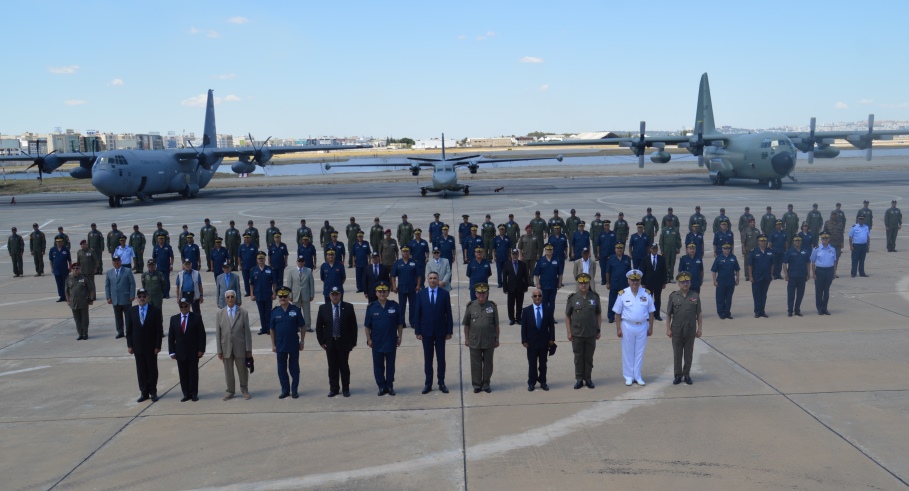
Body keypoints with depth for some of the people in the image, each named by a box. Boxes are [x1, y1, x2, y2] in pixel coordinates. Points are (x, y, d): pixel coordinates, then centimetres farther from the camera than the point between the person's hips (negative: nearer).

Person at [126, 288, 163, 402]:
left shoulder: (155, 311, -6)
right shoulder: (131, 311, 2)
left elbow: (159, 330, -6)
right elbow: (129, 329, 5)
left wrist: (158, 346, -10)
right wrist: (129, 345, -1)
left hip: (151, 346, -2)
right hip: (138, 346, 2)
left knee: (152, 370, 7)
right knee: (141, 371, 7)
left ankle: (153, 392, 18)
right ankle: (144, 393, 15)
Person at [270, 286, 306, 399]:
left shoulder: (295, 310, -6)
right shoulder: (275, 312, -2)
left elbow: (302, 327, -1)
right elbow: (272, 329, 5)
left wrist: (302, 342, -1)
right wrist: (273, 345, 4)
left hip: (294, 345, -2)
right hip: (280, 346, 2)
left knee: (294, 368, 8)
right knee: (282, 369, 10)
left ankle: (294, 390, 18)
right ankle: (285, 390, 22)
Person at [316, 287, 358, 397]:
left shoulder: (348, 307, -3)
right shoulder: (323, 308, 1)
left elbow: (353, 326, -1)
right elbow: (319, 326, 6)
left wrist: (353, 342, -3)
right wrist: (321, 342, 1)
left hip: (344, 343, -1)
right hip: (330, 343, 1)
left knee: (344, 366, 6)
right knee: (332, 367, 7)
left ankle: (345, 388, 17)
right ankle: (333, 388, 18)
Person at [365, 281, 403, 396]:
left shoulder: (394, 305, -4)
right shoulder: (371, 307, -4)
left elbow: (400, 323, 1)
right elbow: (367, 325, 1)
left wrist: (399, 337, -1)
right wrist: (369, 339, -3)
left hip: (391, 341, 0)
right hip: (377, 342, 0)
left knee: (390, 365, 10)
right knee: (378, 366, 8)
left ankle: (390, 386, 21)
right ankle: (381, 386, 19)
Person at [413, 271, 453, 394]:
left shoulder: (445, 293, -2)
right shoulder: (421, 294, 0)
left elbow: (448, 313, -1)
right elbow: (417, 314, 1)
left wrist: (449, 331, -4)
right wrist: (418, 331, -3)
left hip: (440, 331, 0)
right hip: (426, 331, 1)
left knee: (441, 358, 6)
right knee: (427, 358, 6)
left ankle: (441, 383, 14)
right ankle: (428, 384, 13)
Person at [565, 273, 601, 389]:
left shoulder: (595, 297, 0)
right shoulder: (572, 298, -4)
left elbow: (599, 314, 6)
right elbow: (567, 316, 0)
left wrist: (598, 330, 3)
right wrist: (569, 332, -3)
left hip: (591, 334, 1)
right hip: (577, 334, -1)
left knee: (589, 357, 9)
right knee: (578, 357, 7)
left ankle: (588, 379, 20)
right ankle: (579, 379, 17)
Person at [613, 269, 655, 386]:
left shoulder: (646, 294, 0)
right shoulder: (623, 294, -5)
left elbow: (651, 312, 5)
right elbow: (618, 313, -2)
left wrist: (650, 327, 4)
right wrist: (618, 329, -4)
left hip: (642, 326, 2)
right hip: (627, 326, -1)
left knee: (639, 352, 9)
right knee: (628, 352, 6)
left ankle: (638, 376, 20)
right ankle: (628, 376, 17)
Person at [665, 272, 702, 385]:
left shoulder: (695, 296, 1)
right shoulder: (673, 296, -2)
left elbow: (699, 314, 3)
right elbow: (668, 314, 0)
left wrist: (700, 328, 0)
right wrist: (668, 329, -4)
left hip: (691, 330, 1)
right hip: (676, 330, -1)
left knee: (689, 353, 9)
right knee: (677, 353, 7)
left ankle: (687, 374, 21)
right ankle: (678, 375, 17)